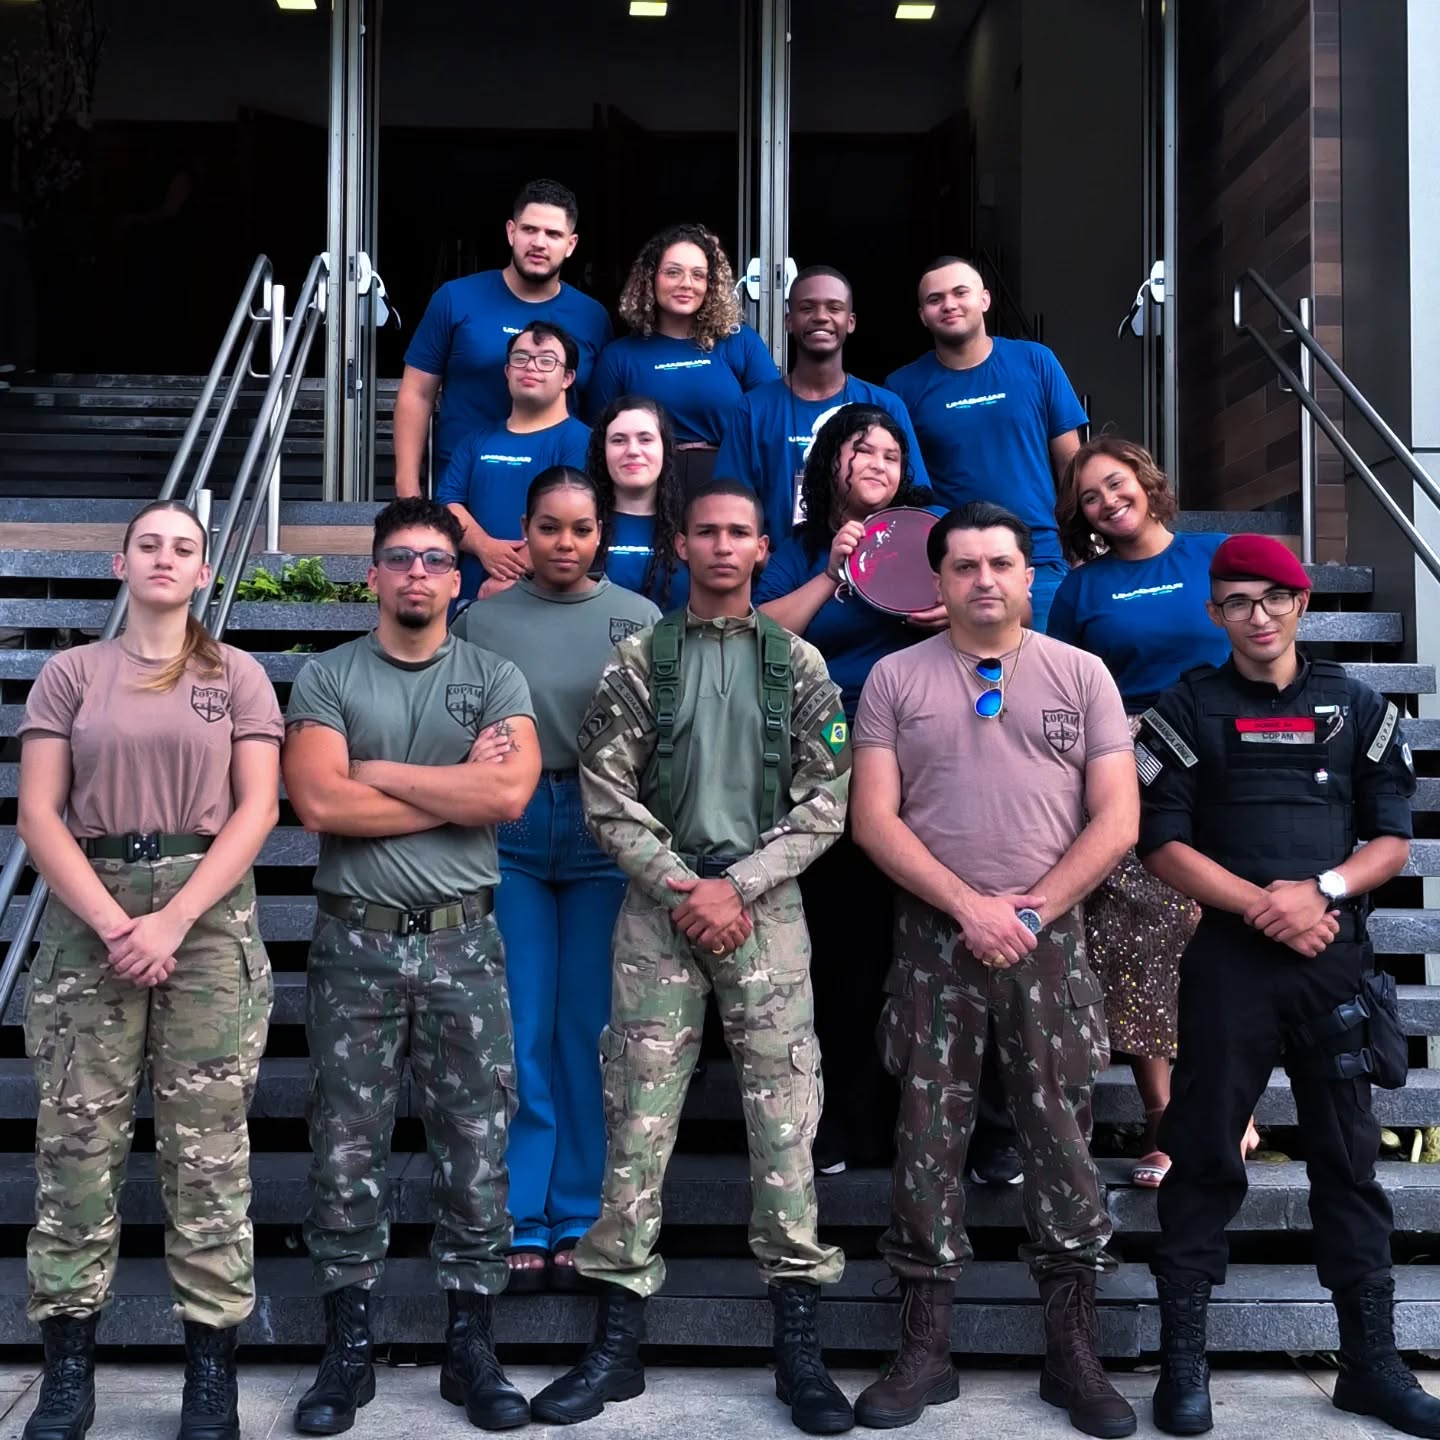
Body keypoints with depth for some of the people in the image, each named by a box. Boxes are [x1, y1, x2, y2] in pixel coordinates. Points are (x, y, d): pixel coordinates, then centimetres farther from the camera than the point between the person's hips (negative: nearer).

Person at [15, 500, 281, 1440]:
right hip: (89, 915, 1)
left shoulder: (237, 676, 8)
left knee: (208, 1148, -1)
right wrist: (113, 922, -11)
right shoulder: (71, 674, 10)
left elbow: (258, 810, -1)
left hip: (209, 916, -1)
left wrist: (174, 920, -12)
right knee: (77, 1142, 0)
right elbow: (38, 814, 2)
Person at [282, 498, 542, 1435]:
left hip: (463, 943, 0)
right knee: (347, 1148, 5)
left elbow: (511, 794, -12)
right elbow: (320, 803, -11)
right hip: (355, 942, 0)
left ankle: (472, 1343, 16)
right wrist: (460, 788, -9)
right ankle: (348, 1348, 16)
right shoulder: (327, 679, 4)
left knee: (477, 1146, 4)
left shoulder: (496, 680, 5)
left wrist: (381, 772, -9)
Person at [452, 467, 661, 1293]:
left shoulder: (638, 620, 3)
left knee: (591, 1031, 5)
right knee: (521, 1033, 4)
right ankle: (521, 1223, 14)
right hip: (509, 833, 1)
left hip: (605, 834, -1)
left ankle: (582, 1219, 17)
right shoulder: (483, 622, 6)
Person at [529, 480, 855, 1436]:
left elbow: (824, 804, 1)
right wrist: (683, 886, -10)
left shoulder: (799, 665, 6)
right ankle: (618, 1345, 10)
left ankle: (800, 1348, 6)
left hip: (765, 905, 0)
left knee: (786, 1115, -2)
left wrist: (737, 887, -10)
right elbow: (607, 794, 1)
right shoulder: (639, 660, 6)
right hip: (659, 904, 0)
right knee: (639, 1117, 1)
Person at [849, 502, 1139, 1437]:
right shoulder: (897, 678, 4)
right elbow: (874, 818, -3)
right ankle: (926, 1351, 15)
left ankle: (1075, 1355, 15)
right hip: (935, 938, 0)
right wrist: (969, 907, -13)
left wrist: (1030, 910, -10)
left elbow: (1118, 819, -1)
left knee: (1061, 1141, 4)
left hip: (1051, 938, 0)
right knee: (928, 1142, 4)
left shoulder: (1082, 675, 4)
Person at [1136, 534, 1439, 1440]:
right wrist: (1259, 904, -14)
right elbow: (1162, 844, -2)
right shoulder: (1189, 711, 4)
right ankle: (1183, 1358, 9)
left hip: (1336, 957, 2)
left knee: (1350, 1159, 6)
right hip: (1228, 958, -2)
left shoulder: (1358, 707, 10)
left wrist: (1321, 890, -11)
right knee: (1205, 1156, 2)